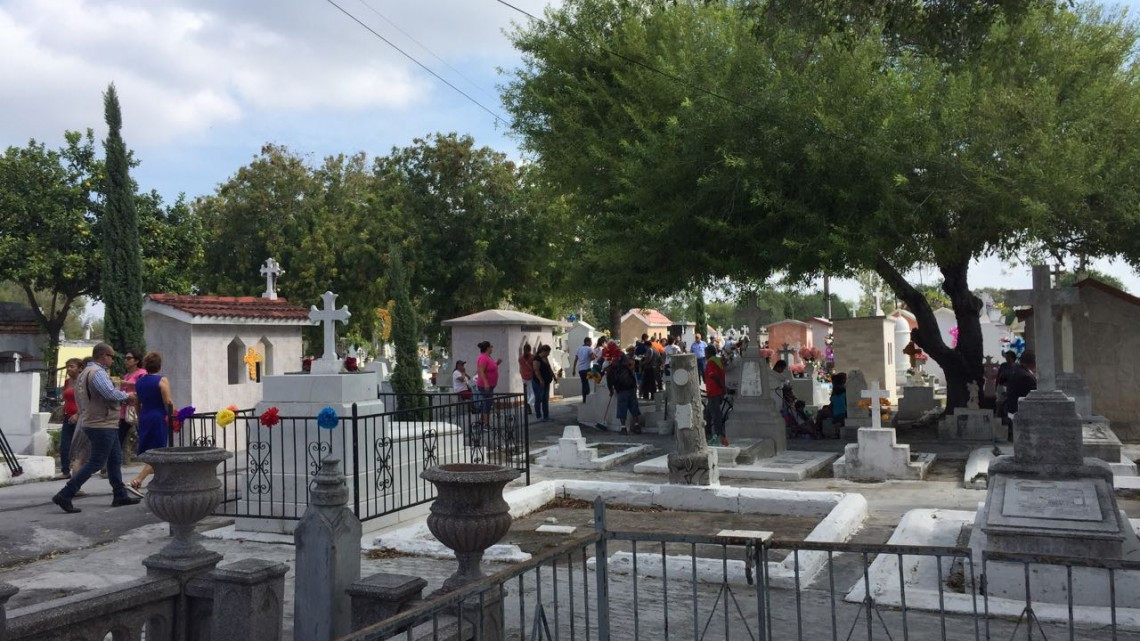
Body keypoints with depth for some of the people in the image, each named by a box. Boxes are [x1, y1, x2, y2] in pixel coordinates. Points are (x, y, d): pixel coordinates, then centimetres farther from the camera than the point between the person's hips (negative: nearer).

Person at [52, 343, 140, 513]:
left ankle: (120, 495, 20)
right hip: (102, 424, -11)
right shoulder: (97, 372, -16)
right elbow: (110, 393, -27)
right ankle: (65, 495, -3)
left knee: (115, 459, 15)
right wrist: (127, 396, -10)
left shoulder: (84, 373, 16)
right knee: (96, 463, -5)